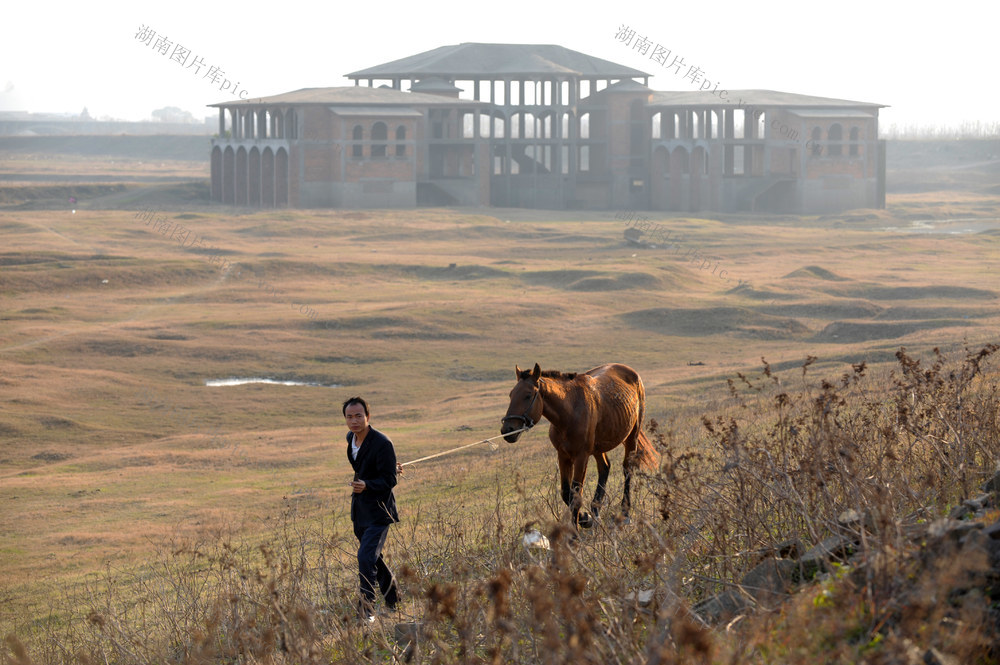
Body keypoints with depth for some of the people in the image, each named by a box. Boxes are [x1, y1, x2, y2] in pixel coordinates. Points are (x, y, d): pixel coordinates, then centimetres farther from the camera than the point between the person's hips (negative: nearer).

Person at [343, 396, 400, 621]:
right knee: (373, 558, 18)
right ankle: (393, 599, 36)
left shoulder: (382, 444, -21)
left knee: (366, 557, -18)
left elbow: (389, 480, -21)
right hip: (360, 509, 8)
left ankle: (367, 609, -13)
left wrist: (366, 485, -36)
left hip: (378, 511, -8)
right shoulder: (351, 438, 4)